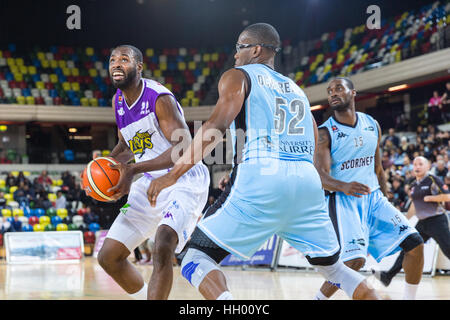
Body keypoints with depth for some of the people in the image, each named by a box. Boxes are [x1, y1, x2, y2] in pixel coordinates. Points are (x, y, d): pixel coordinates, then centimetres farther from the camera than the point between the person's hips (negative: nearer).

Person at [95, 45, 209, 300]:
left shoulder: (160, 98, -18)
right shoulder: (118, 101, 7)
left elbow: (185, 148, -27)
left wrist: (133, 169, -34)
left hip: (184, 182, -8)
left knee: (162, 248, -33)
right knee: (108, 257, 6)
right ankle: (145, 297, 27)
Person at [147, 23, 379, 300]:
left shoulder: (238, 76, 11)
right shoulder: (296, 89, 28)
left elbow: (217, 125, -7)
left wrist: (173, 175, -8)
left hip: (261, 178, -6)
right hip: (307, 181, 6)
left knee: (196, 258, 0)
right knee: (333, 267, 22)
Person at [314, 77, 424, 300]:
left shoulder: (372, 125, 9)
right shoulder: (325, 133, -8)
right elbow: (320, 175, -19)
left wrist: (386, 202, 20)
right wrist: (343, 187, -39)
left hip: (373, 197, 6)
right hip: (343, 200, -5)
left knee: (415, 243, -6)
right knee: (355, 260, -23)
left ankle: (409, 299, 9)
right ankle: (318, 299, -4)